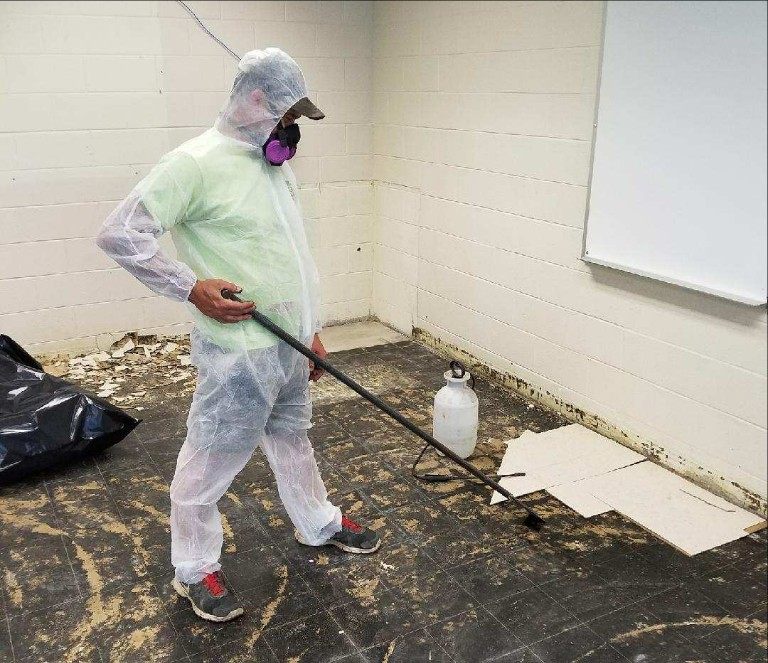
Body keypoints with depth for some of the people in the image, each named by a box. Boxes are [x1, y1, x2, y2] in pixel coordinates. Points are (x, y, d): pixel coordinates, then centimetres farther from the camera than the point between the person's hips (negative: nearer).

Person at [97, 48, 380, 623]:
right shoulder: (198, 162, -15)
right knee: (212, 460, 6)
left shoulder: (275, 166, 12)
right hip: (239, 353, -8)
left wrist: (312, 330, 19)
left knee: (293, 439, 25)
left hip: (289, 345, 8)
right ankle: (196, 569, 25)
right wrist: (191, 287, -23)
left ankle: (319, 524, 44)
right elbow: (119, 234, -18)